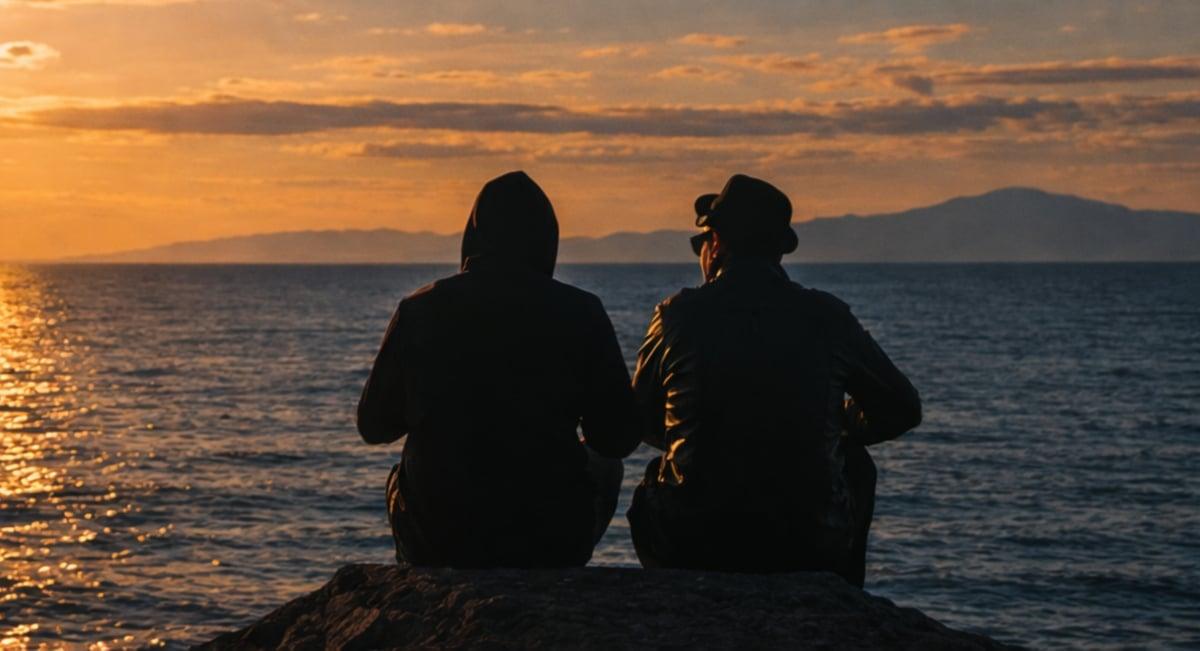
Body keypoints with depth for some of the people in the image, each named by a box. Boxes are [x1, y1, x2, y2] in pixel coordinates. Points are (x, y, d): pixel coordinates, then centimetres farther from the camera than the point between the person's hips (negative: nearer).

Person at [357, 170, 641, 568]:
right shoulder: (580, 312, -8)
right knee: (605, 468, 31)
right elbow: (619, 438, -3)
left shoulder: (419, 311, -4)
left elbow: (374, 426, 6)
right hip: (553, 545, -1)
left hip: (436, 545, 1)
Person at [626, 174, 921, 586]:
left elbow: (640, 422, 14)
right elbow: (903, 409, 14)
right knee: (854, 464, 31)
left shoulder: (679, 315, -2)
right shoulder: (827, 317, 1)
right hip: (810, 551, 0)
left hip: (691, 549, 0)